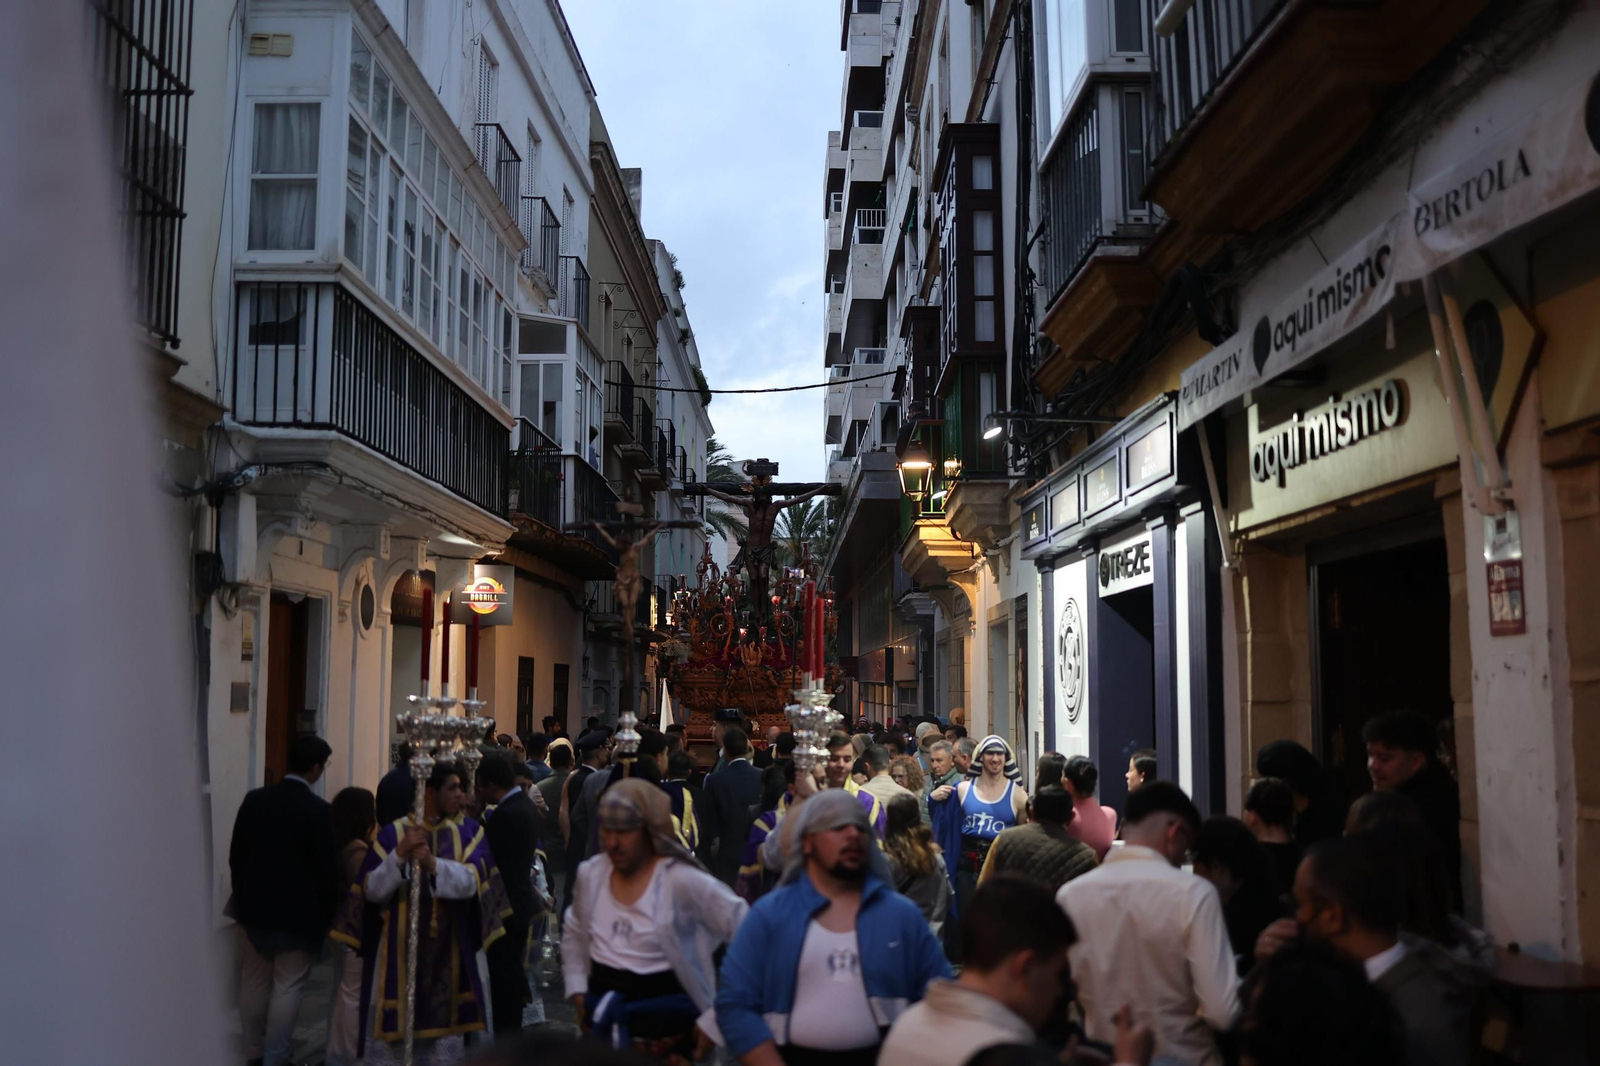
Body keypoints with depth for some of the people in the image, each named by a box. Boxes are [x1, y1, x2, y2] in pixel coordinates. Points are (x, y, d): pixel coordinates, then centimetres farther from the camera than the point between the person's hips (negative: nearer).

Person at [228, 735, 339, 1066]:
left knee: (253, 982, 16)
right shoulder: (319, 809, -16)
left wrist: (243, 898, 17)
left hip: (255, 907, 5)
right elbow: (326, 869, -13)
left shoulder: (254, 799, -2)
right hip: (298, 912, -5)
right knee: (287, 986, 4)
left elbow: (236, 855, 5)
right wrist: (325, 914, 0)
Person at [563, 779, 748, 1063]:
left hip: (666, 1012, -5)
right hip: (603, 1008, 5)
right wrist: (578, 992, 6)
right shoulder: (590, 872, -1)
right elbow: (574, 934, 18)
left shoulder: (683, 881, -19)